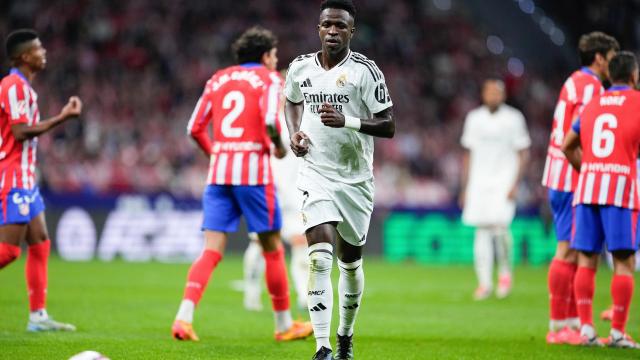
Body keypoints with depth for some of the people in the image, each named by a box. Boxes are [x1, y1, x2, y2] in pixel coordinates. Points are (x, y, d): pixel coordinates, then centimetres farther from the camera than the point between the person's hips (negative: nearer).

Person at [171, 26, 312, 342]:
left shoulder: (218, 79, 16)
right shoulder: (268, 79, 2)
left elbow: (195, 128, 11)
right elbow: (270, 121, -16)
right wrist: (279, 147, 3)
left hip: (218, 172, 4)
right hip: (253, 171, -4)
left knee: (211, 251, 0)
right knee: (272, 247, 9)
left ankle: (184, 316, -19)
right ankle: (284, 324, 17)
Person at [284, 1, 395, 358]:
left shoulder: (365, 71, -9)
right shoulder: (301, 67, 2)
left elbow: (388, 126, -12)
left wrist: (347, 121, -27)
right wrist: (295, 133, 4)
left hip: (355, 178, 0)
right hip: (315, 174, 0)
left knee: (351, 262, 13)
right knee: (320, 258, -17)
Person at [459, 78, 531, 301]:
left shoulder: (513, 118, -1)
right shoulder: (474, 119, 10)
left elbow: (523, 154, 1)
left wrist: (515, 184, -8)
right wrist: (465, 188, 12)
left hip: (503, 180, -4)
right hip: (479, 181, 4)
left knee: (500, 225, -18)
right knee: (482, 231, 1)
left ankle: (505, 272, 3)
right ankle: (484, 282, 5)